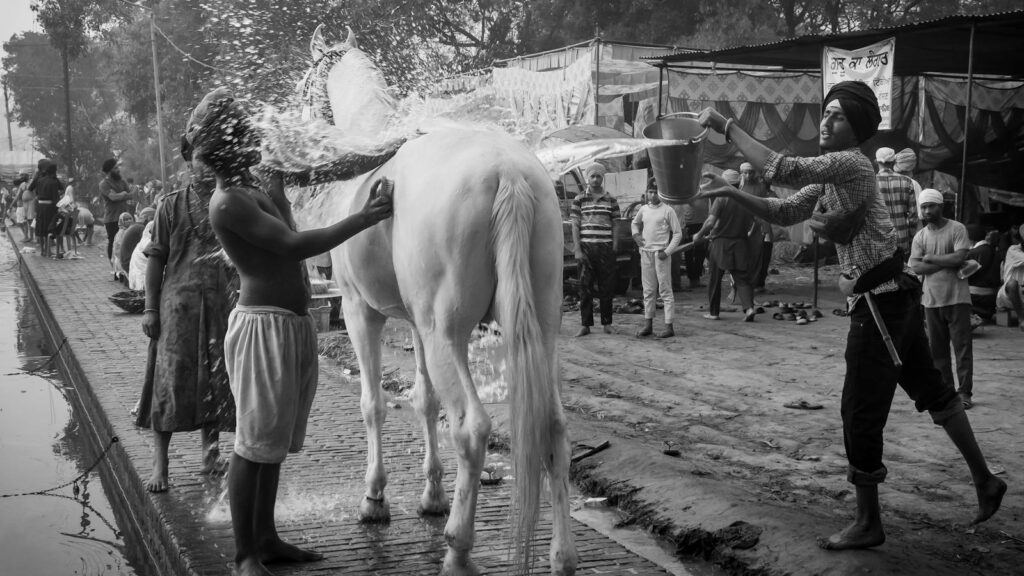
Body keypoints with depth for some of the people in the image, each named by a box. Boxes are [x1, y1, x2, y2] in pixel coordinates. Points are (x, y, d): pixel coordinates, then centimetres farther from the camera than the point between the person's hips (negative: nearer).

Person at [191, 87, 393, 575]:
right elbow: (294, 246, -22)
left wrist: (279, 182, 16)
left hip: (295, 327, 10)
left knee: (275, 441, 15)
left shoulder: (259, 193, 15)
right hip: (263, 327, -10)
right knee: (254, 443, -2)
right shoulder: (227, 203, -15)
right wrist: (363, 218, -22)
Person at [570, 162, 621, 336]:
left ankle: (606, 322, 14)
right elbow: (575, 226, 3)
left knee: (606, 286, 4)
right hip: (586, 248, -1)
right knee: (585, 287, 1)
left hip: (606, 248, 1)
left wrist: (614, 248, 0)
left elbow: (615, 226, 9)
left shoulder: (611, 200, 8)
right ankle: (585, 325, 6)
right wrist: (577, 249, -5)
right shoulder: (579, 199, 5)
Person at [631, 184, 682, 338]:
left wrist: (667, 251, -12)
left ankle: (669, 326, -2)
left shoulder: (667, 211, -5)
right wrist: (636, 234, 8)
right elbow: (634, 223, 28)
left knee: (665, 290, -3)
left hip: (660, 254, -5)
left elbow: (677, 233, -4)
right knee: (648, 290, 10)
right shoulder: (643, 209, 9)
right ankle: (648, 324, 17)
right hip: (645, 253, 5)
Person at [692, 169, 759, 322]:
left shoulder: (722, 199, -11)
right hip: (741, 245, 3)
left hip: (721, 243, -3)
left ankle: (713, 311, 19)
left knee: (714, 279, 12)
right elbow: (753, 226, 7)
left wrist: (699, 236, -6)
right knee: (742, 278, 7)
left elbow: (710, 222, -19)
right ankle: (748, 307, -13)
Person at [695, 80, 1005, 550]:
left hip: (881, 302, -10)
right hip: (896, 296, 10)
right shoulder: (831, 173, 12)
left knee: (860, 412, -2)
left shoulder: (852, 164, -16)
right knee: (932, 390, 19)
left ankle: (868, 524, 11)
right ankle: (985, 481, 33)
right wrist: (733, 194, 0)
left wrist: (725, 126, -21)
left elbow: (781, 169, -27)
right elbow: (785, 213, 12)